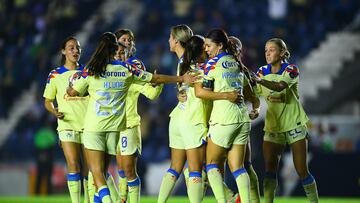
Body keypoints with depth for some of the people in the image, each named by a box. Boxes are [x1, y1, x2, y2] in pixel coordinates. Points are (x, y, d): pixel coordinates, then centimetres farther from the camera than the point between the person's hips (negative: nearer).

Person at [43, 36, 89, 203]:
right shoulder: (55, 75, 4)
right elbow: (48, 101, 11)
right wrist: (54, 111, -9)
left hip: (88, 125, 2)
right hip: (67, 126, -2)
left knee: (89, 167, 3)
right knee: (73, 165, -14)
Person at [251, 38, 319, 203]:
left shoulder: (291, 70, -9)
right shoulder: (263, 71, 5)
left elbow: (280, 86, -30)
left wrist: (260, 80, -46)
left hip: (294, 124, -3)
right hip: (273, 126, 3)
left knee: (302, 170, -1)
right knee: (270, 169, -12)